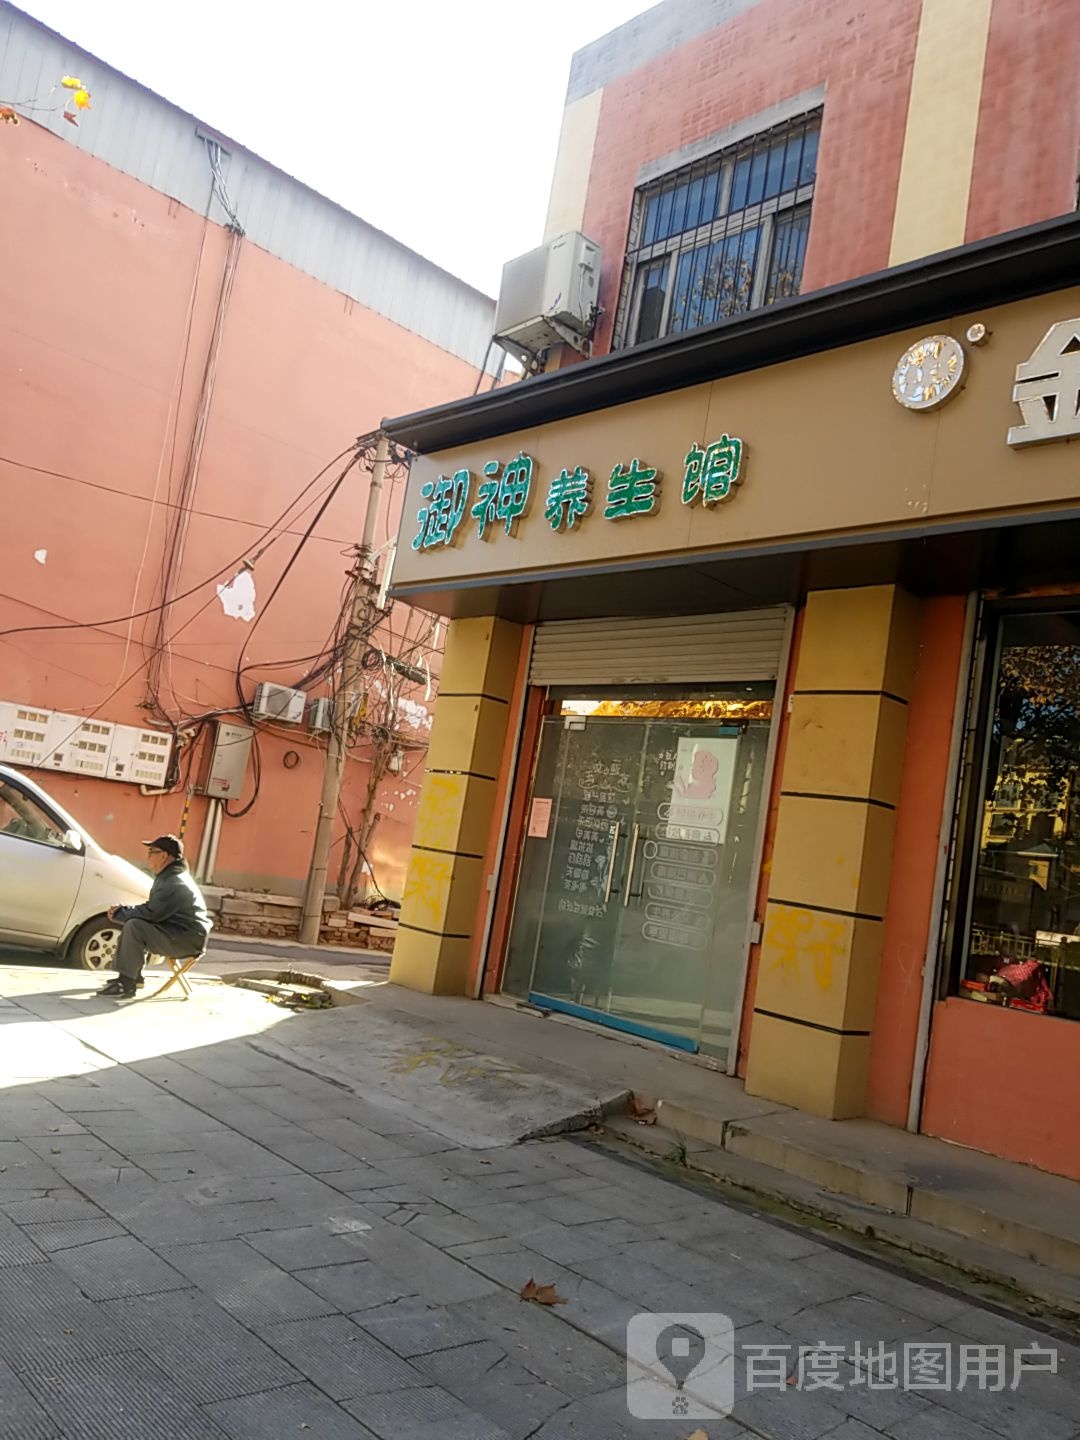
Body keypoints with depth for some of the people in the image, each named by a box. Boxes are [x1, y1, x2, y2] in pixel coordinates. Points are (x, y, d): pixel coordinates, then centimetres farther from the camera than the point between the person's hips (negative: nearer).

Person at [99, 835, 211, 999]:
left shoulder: (174, 883, -20)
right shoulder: (169, 876, 14)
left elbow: (150, 913, -22)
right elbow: (151, 908, 17)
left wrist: (119, 913, -7)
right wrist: (123, 909, 2)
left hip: (187, 940, -11)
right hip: (181, 934, 11)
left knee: (134, 927, -20)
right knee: (133, 922, 15)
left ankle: (126, 985, -18)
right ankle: (135, 976, 18)